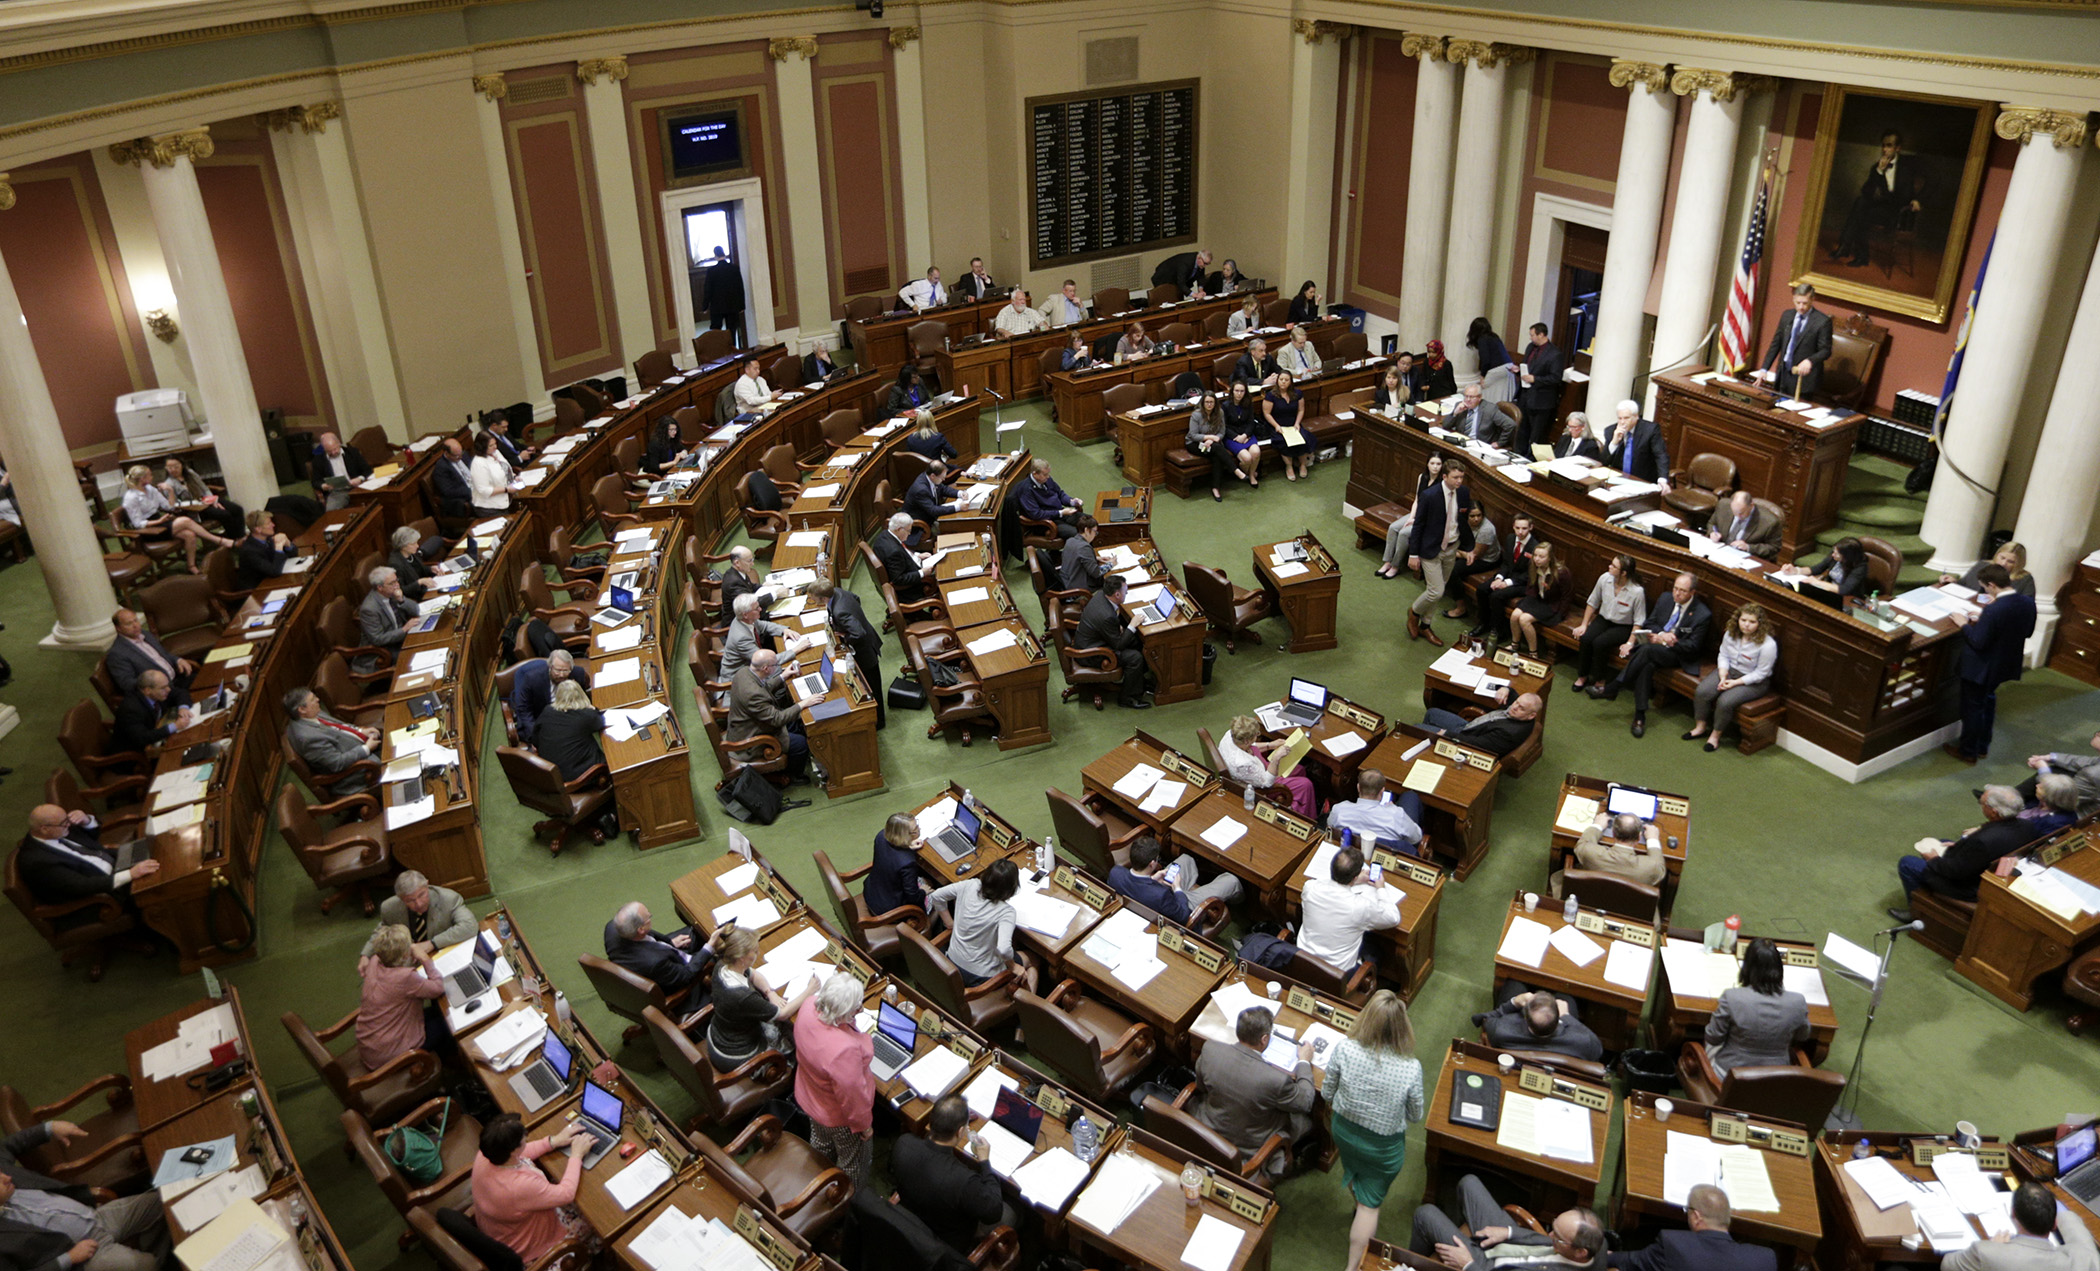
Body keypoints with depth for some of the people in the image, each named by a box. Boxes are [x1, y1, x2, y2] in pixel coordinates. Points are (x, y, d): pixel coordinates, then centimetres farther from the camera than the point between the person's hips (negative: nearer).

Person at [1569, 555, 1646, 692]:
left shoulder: (1637, 591, -23)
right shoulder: (1605, 579, -11)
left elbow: (1638, 621, -14)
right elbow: (1592, 603, 5)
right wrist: (1584, 624, 2)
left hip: (1623, 626, -4)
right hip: (1603, 619, 4)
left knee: (1599, 643, -29)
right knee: (1585, 638, -23)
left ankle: (1598, 680, -7)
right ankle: (1582, 676, -4)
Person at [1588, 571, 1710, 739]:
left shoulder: (1703, 614, -8)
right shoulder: (1667, 599, 9)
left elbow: (1693, 646, -10)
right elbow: (1648, 624, 11)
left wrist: (1664, 641, -19)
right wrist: (1662, 634, -11)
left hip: (1676, 653, -4)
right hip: (1654, 641, 4)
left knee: (1647, 649, -35)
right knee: (1647, 665, -32)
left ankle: (1610, 688, -30)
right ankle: (1640, 715, -30)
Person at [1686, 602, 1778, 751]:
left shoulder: (1768, 644, -24)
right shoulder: (1731, 633, -6)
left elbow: (1760, 673, -18)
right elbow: (1723, 656, 4)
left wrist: (1736, 682, -21)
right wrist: (1723, 676, -12)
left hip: (1753, 682, -6)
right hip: (1729, 670, 6)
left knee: (1725, 701, -28)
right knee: (1701, 692, -16)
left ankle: (1716, 735, -4)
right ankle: (1700, 727, 5)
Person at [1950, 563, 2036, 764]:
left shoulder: (1993, 610, -33)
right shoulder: (2028, 603, -9)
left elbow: (1978, 642, -28)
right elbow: (2028, 631, 7)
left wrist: (1964, 624, -13)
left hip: (1981, 669, -8)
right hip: (2005, 664, 8)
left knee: (1973, 707, 12)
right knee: (1987, 701, 28)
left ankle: (1968, 751, 27)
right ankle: (1982, 746, 42)